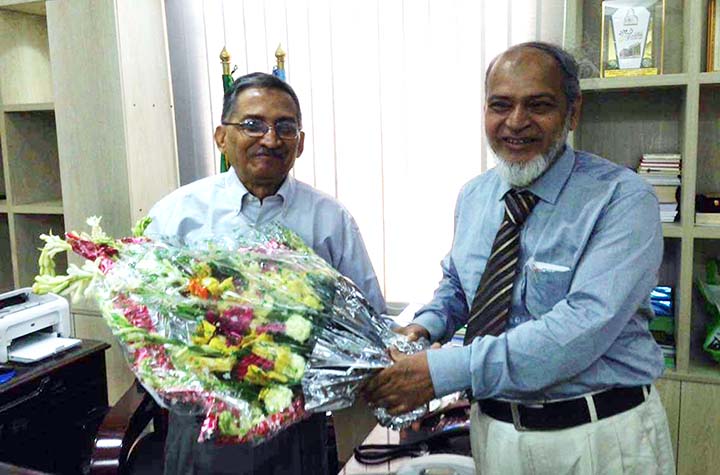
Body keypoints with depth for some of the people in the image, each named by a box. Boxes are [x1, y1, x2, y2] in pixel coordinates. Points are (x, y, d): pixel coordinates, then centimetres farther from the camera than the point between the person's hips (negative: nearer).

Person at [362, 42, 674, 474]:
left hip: (601, 438, -4)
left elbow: (584, 325, -28)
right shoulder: (472, 197, 2)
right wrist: (426, 325, -6)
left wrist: (444, 372, -30)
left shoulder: (622, 197, -17)